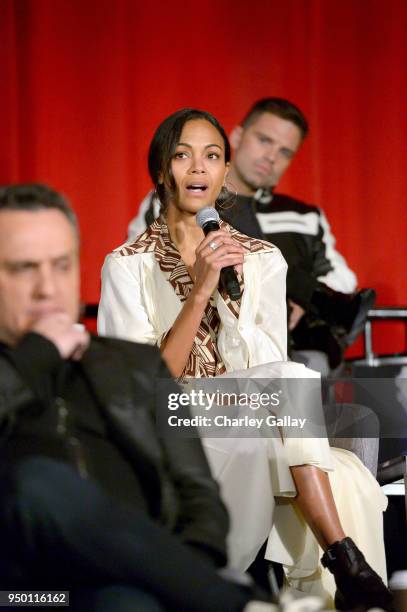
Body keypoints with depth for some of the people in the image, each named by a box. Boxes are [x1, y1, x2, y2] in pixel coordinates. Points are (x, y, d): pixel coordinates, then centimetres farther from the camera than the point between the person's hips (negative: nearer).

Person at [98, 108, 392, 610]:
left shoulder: (262, 261, 10)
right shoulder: (128, 266, 2)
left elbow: (268, 372, 1)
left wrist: (231, 294, -15)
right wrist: (199, 291, -18)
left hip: (252, 441, 3)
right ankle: (349, 565, -32)